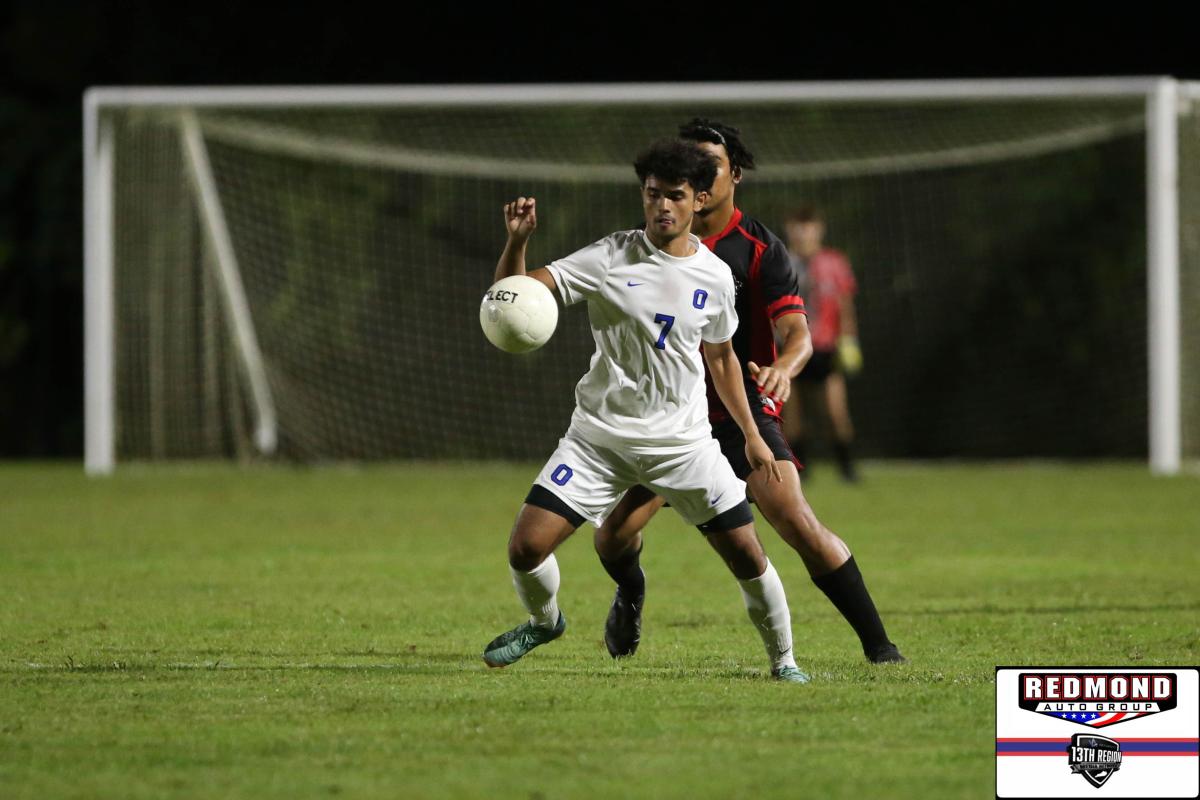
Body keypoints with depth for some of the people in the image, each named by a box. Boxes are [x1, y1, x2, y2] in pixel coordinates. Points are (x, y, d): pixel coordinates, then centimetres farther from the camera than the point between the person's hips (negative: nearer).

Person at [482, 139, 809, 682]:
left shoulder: (714, 277, 1)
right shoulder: (609, 259, -8)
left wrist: (752, 436, 17)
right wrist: (516, 241, -32)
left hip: (683, 443, 1)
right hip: (600, 437, -1)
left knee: (746, 555, -6)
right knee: (526, 546, -10)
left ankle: (782, 659, 18)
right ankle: (544, 621, 24)